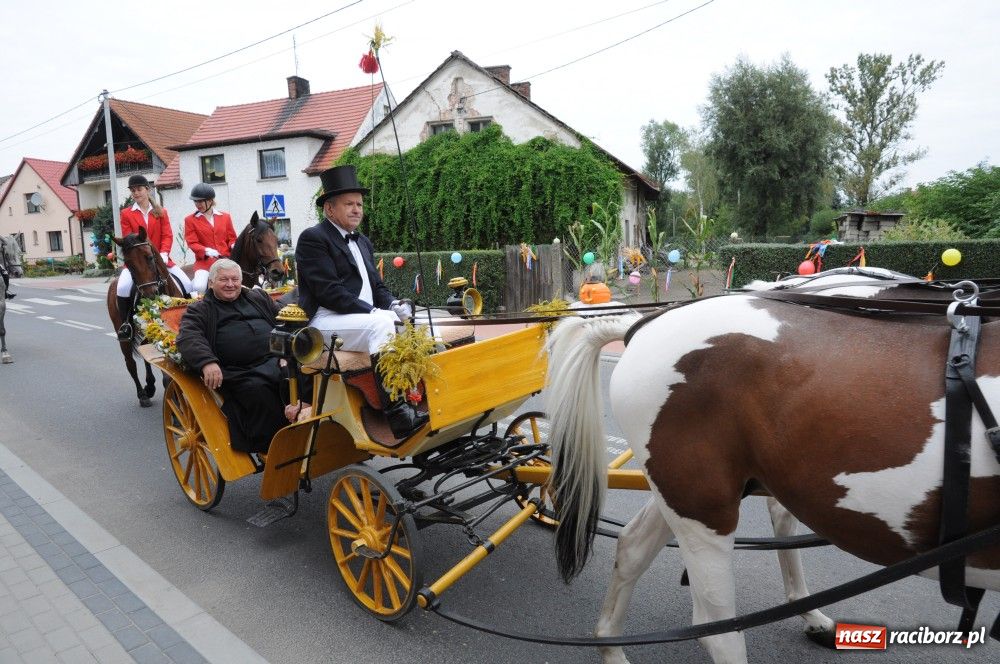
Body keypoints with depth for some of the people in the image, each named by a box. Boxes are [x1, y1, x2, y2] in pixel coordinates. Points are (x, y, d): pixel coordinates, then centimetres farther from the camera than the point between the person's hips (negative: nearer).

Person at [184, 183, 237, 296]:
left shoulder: (225, 217, 13)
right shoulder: (190, 220, 7)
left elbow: (232, 238, 16)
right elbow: (192, 242, 0)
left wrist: (233, 246, -8)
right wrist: (206, 251, -20)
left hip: (226, 259, 2)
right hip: (204, 261, -2)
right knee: (199, 287, -26)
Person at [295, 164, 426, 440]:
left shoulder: (363, 242, 21)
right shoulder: (312, 238, -5)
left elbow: (377, 286, 19)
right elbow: (329, 292, -16)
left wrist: (394, 305, -4)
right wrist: (374, 312, -21)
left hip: (367, 317, 8)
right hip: (326, 322, -8)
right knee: (382, 325, -32)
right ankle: (398, 416, -34)